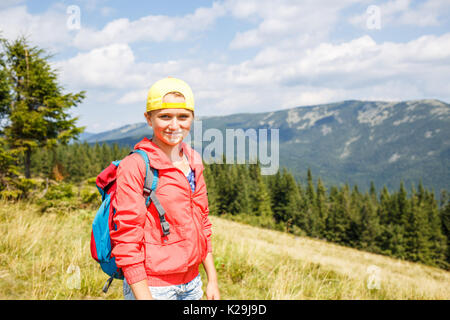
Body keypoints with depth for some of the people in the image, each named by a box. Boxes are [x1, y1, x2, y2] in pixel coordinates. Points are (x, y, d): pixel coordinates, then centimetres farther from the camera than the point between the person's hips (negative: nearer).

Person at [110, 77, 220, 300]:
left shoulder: (193, 161, 6)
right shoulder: (135, 166, -13)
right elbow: (126, 238, -14)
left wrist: (212, 280, 11)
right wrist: (143, 296, -16)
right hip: (152, 286, -5)